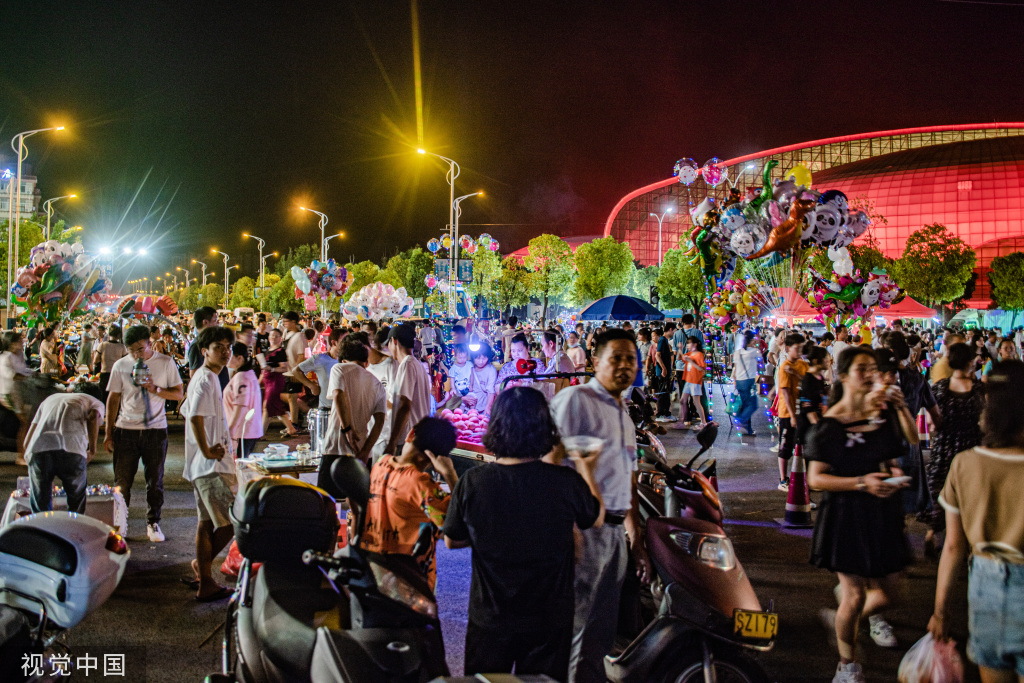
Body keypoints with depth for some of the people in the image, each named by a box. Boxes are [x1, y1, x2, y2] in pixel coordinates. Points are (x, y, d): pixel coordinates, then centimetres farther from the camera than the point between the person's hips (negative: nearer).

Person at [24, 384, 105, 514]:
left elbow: (27, 441, 31)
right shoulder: (96, 402, 26)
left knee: (40, 509, 15)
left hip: (38, 450, 3)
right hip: (71, 450, -3)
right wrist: (92, 450, 7)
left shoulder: (51, 398, 37)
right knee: (76, 506, 17)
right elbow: (93, 418, -2)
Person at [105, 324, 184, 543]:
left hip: (156, 429, -1)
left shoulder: (166, 363, 0)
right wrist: (109, 432, 6)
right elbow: (113, 399, 7)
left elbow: (179, 393, 0)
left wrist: (155, 389, -17)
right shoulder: (120, 366, 3)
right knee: (122, 480, 4)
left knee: (155, 480, 6)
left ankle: (153, 523, 20)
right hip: (126, 429, 1)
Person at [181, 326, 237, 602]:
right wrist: (207, 451, -22)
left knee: (207, 522, 15)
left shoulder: (205, 377, 16)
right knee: (231, 522, -7)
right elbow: (195, 417, -28)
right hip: (213, 465, -11)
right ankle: (202, 564, 6)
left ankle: (205, 580, 22)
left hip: (204, 465, 11)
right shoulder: (206, 380, -15)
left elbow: (187, 411, 28)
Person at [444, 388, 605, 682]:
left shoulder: (471, 483, -18)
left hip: (489, 618, 0)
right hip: (549, 621, 0)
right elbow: (596, 519, 2)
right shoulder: (566, 482, -20)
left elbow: (452, 540, -2)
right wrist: (586, 469, 16)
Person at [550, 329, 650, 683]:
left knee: (602, 631, 14)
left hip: (614, 532, 8)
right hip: (583, 530, -8)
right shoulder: (575, 399, -6)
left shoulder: (625, 417, 21)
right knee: (575, 628, -4)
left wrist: (636, 539, 21)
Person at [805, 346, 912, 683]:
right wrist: (861, 483, -23)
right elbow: (815, 478, -14)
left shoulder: (884, 417, 5)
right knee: (854, 596, -3)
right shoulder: (829, 424, -12)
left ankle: (868, 615, 46)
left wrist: (895, 474, -5)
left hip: (882, 511, 5)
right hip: (846, 514, -5)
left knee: (886, 593, 9)